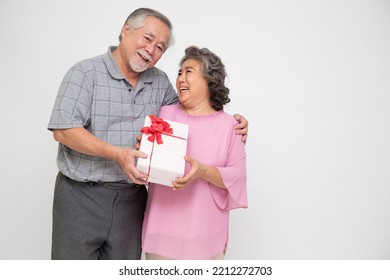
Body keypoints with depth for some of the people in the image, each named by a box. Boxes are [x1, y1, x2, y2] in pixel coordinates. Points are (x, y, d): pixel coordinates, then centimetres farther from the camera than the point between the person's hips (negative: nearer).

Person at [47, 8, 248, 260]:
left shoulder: (160, 83, 7)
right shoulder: (85, 73, -7)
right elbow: (63, 130, -14)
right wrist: (116, 153, -25)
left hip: (131, 199, 4)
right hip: (81, 195, -3)